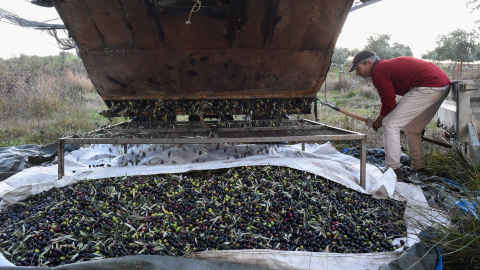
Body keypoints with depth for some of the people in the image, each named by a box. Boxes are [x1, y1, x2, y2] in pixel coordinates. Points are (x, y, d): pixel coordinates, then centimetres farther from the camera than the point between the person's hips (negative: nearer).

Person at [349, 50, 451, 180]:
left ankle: (394, 171, -6)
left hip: (428, 88, -11)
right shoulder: (388, 65, 23)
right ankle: (419, 170, 28)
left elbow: (389, 103, -9)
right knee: (412, 129, 22)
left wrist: (376, 123, 5)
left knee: (390, 124, -7)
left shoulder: (378, 71, -7)